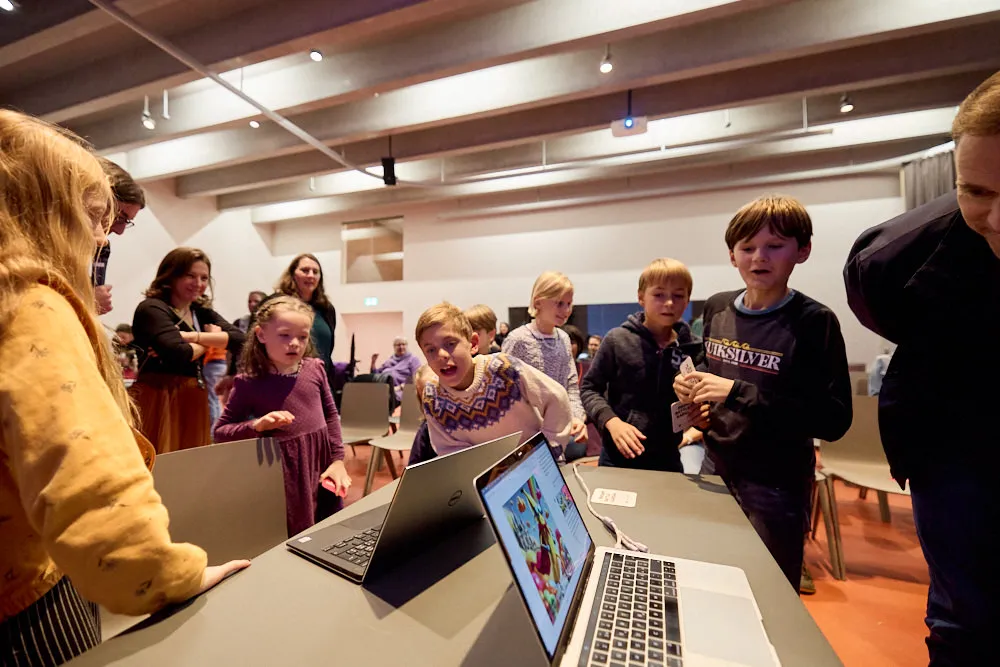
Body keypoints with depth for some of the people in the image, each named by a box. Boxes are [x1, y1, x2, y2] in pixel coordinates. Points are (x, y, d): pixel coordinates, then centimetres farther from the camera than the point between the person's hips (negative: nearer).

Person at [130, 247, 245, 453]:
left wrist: (191, 336, -14)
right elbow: (180, 354, -23)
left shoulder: (203, 313, 13)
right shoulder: (152, 309, -7)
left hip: (194, 401, 6)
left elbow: (239, 340, -4)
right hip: (158, 402, -6)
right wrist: (211, 340, -4)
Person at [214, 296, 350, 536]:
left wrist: (338, 459, 4)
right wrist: (257, 425, -19)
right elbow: (220, 433, -1)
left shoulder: (314, 369, -1)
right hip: (283, 472, -3)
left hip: (321, 466, 3)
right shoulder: (249, 382, -9)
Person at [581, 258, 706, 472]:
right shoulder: (618, 339, -11)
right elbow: (589, 387, -4)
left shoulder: (692, 349, -4)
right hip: (619, 455, -2)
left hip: (667, 458, 2)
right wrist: (612, 421, -18)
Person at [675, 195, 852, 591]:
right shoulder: (716, 309, -1)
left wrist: (739, 395, -27)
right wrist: (694, 388, -6)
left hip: (775, 486, -4)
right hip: (715, 469, 5)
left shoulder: (814, 322, -16)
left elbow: (835, 420, -20)